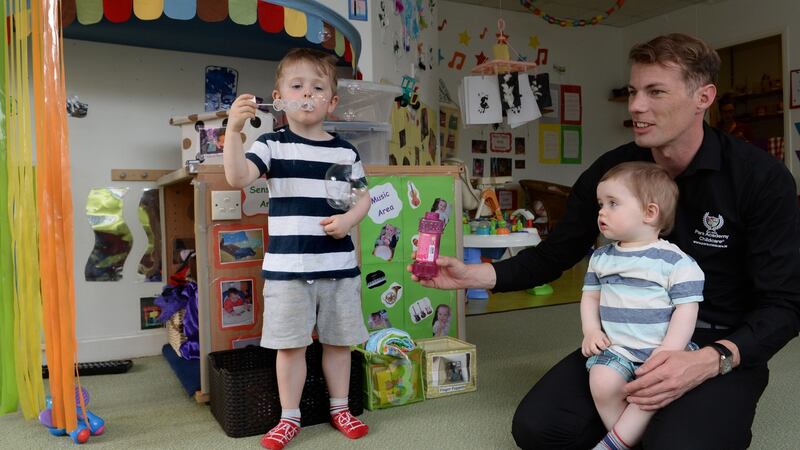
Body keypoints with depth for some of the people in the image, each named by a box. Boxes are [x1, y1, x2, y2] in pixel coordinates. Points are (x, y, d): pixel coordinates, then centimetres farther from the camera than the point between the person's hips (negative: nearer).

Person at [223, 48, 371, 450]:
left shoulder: (345, 151, 6)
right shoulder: (272, 144, -2)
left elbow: (363, 197, 12)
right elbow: (237, 177, -16)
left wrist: (349, 219, -8)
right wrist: (234, 129, -27)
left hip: (339, 265, 3)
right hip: (287, 266, -2)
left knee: (338, 341, 13)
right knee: (290, 345, 6)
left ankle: (340, 409, 32)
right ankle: (289, 417, 24)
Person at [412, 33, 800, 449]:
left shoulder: (761, 178, -13)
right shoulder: (610, 171, -4)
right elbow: (552, 256, 3)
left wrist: (709, 361, -32)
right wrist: (470, 275, -13)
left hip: (725, 351, -3)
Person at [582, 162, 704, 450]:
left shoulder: (676, 261, -6)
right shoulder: (601, 257, 10)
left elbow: (686, 309, -8)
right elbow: (590, 296, 15)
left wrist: (668, 352, -17)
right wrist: (591, 331, -3)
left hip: (662, 349, -3)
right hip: (615, 347, 3)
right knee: (602, 382, -23)